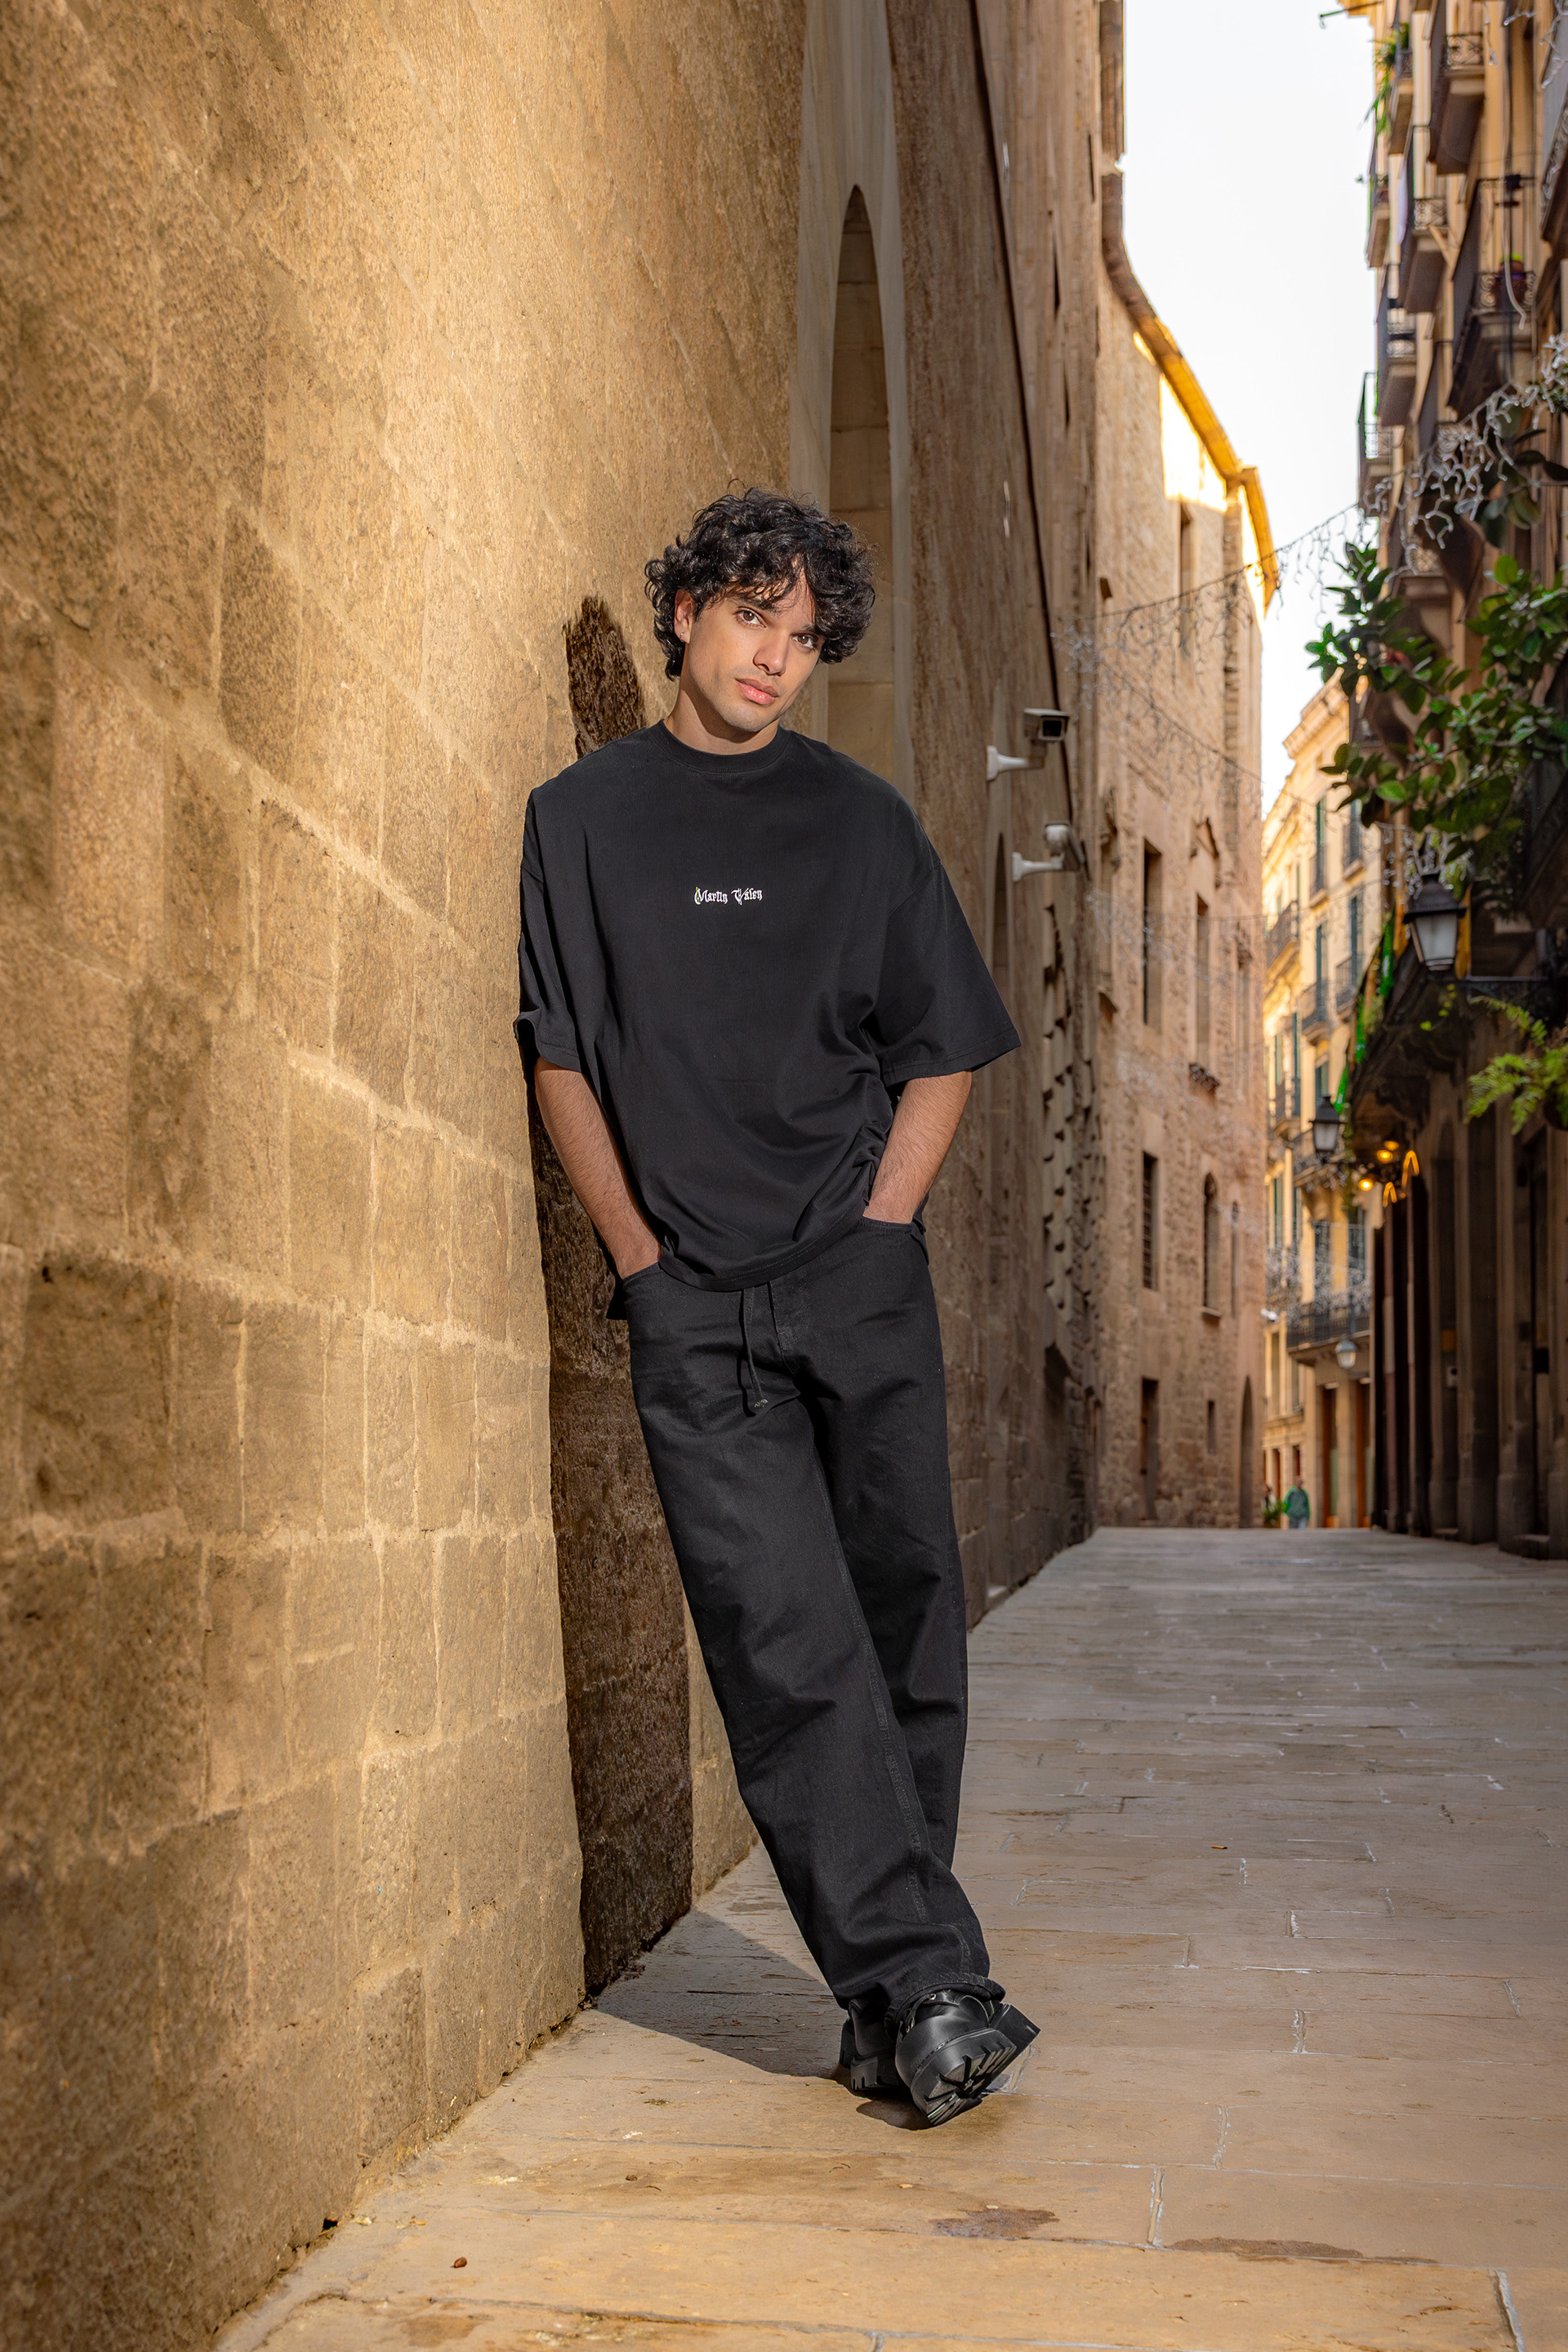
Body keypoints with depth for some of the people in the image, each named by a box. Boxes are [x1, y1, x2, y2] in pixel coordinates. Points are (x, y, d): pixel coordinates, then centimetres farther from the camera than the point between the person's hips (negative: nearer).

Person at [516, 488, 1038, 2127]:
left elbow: (943, 1054, 12)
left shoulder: (859, 820, 12)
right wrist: (644, 1258, -1)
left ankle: (887, 1996, 13)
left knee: (901, 1628, 2)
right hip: (691, 1311, -1)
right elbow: (560, 1063, 8)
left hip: (862, 1283, 2)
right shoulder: (581, 819, 9)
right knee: (794, 1649, -10)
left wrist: (871, 1231, 0)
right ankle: (928, 1989, -7)